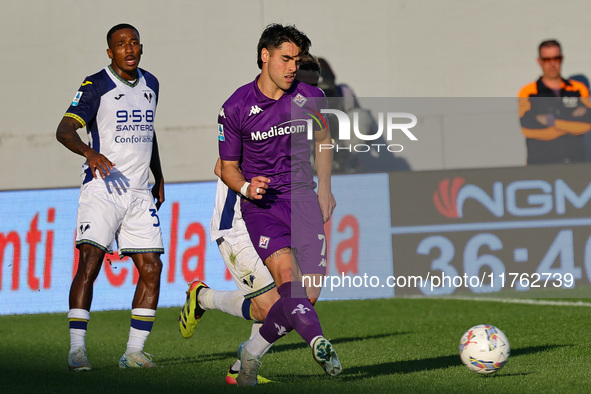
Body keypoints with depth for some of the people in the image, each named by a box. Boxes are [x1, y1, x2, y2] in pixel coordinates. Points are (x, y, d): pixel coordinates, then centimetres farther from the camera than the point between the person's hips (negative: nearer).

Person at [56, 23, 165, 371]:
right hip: (102, 190, -6)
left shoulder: (150, 84, 14)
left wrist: (159, 178, 27)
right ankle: (77, 349, -13)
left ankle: (134, 351, 6)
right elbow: (65, 129, -16)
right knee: (89, 264, -15)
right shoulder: (96, 86, -6)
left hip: (140, 194, 6)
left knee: (151, 269, -1)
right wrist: (90, 152, -35)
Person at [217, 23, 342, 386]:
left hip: (302, 197, 3)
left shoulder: (311, 97, 2)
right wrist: (246, 188, -14)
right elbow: (228, 166, 6)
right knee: (288, 274, -27)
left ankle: (252, 353, 13)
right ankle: (321, 345, -44)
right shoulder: (236, 108, -4)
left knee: (309, 294, -7)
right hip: (261, 204, -3)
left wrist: (325, 188, 17)